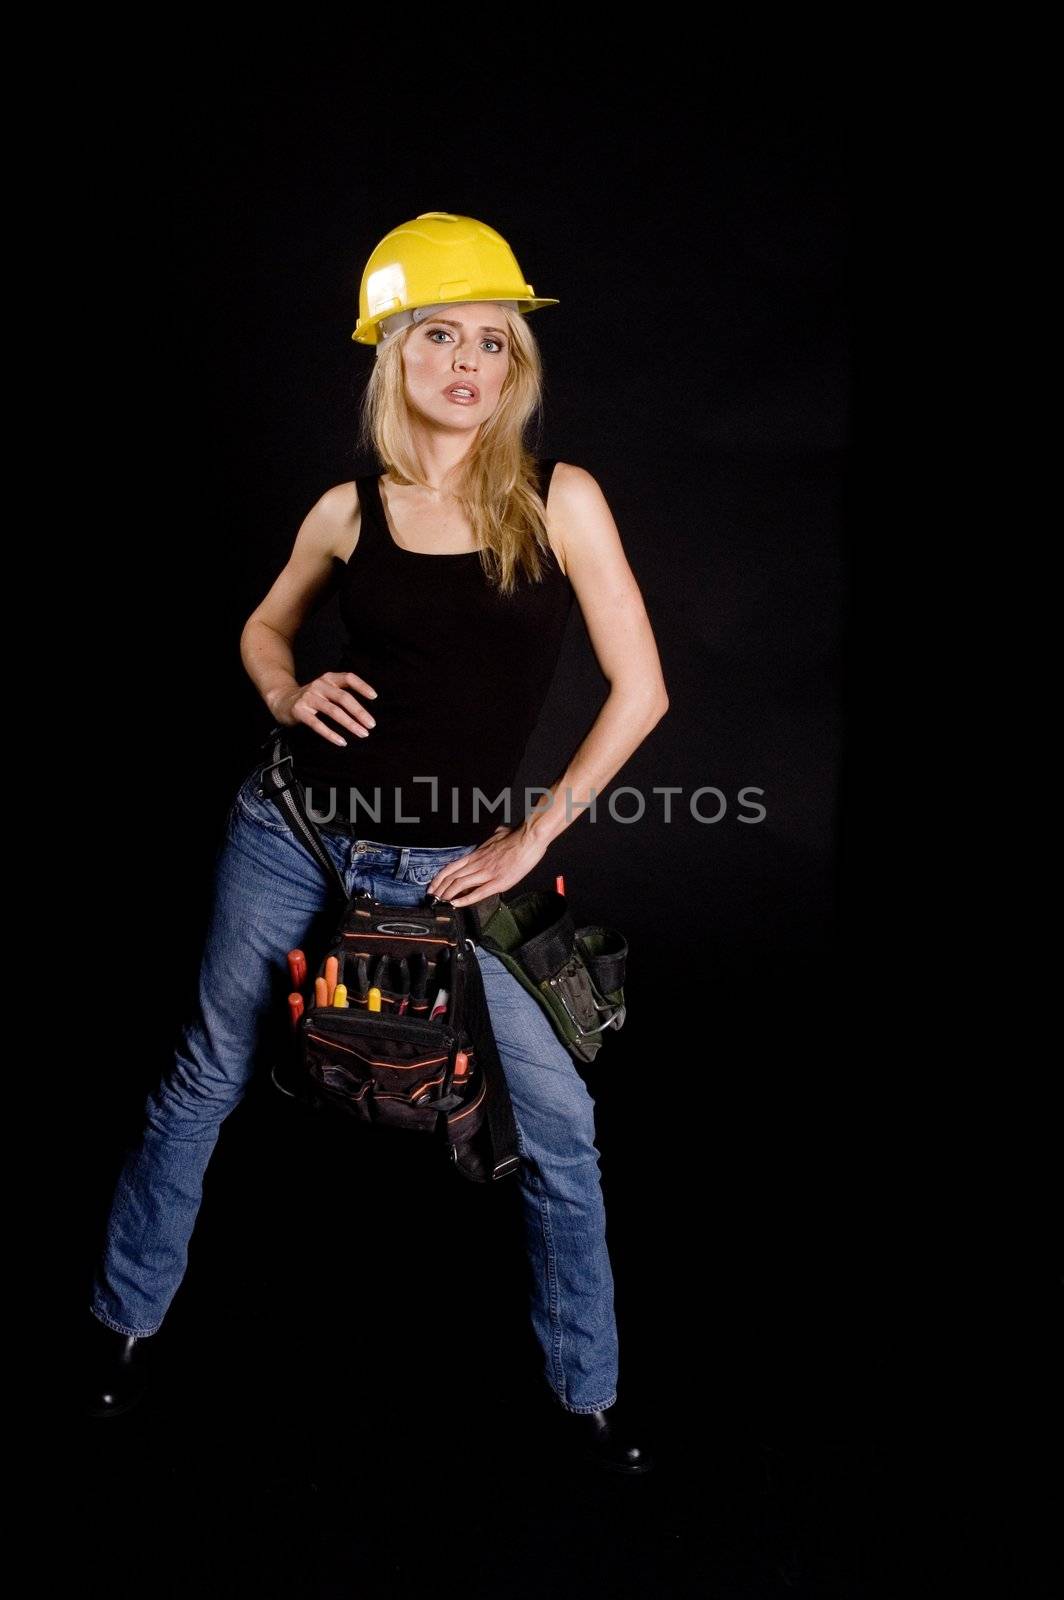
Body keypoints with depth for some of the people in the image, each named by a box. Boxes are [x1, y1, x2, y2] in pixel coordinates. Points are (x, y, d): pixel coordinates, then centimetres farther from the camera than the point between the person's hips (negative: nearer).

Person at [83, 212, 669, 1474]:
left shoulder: (560, 499, -5)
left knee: (558, 1118, -2)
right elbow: (265, 626, 19)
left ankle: (584, 1390, 22)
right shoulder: (351, 509, 0)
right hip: (293, 826, 2)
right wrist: (288, 699, -3)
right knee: (206, 1076, 13)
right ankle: (126, 1320, 38)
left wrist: (532, 835, -5)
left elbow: (638, 690, -4)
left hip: (448, 865, -1)